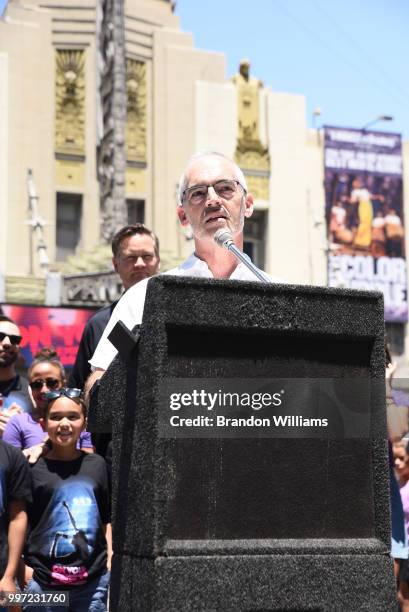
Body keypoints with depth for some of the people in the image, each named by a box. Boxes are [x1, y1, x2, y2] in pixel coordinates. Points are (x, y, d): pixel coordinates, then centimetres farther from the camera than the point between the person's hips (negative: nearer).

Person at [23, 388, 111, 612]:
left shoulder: (96, 465, 7)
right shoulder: (34, 469, -3)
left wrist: (111, 560, 8)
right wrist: (23, 570, -8)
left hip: (93, 579, 3)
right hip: (43, 582, -2)